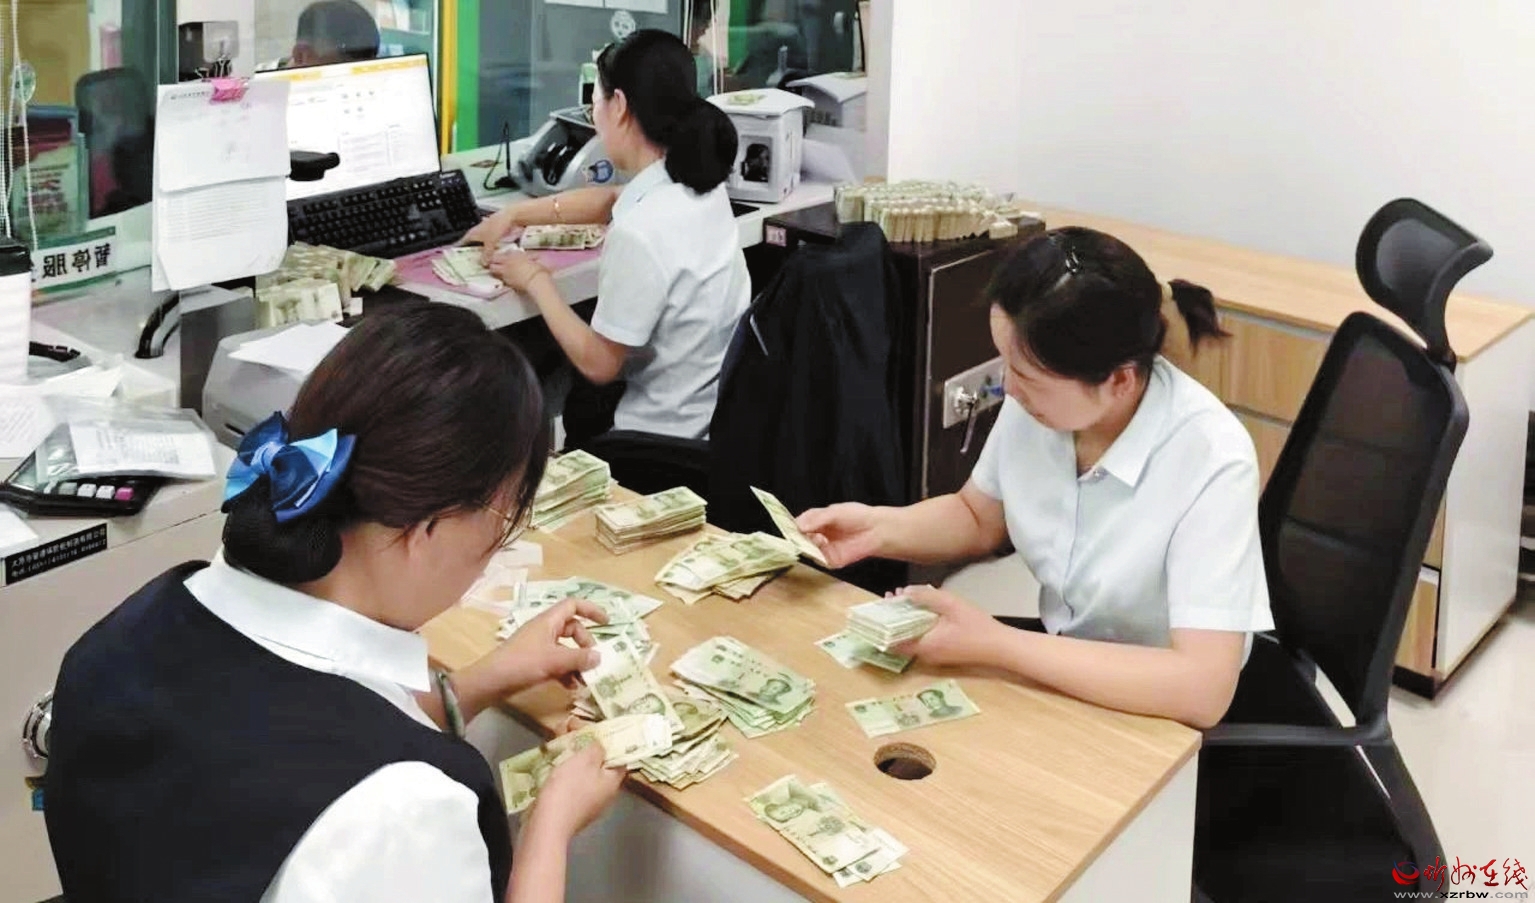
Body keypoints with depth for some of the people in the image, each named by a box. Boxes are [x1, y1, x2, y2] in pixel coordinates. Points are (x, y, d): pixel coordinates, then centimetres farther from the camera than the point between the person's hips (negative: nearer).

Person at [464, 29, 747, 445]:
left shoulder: (640, 234, -29)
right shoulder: (696, 180, -3)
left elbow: (597, 365, -19)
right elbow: (607, 200, 20)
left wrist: (536, 281, -7)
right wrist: (514, 215, 19)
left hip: (668, 444, -7)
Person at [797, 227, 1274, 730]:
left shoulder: (1211, 461, -29)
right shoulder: (1041, 396, -13)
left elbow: (1201, 690, -32)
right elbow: (978, 519, 8)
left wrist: (994, 646, -32)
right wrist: (879, 529, -12)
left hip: (1167, 716, -5)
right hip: (1065, 672, 5)